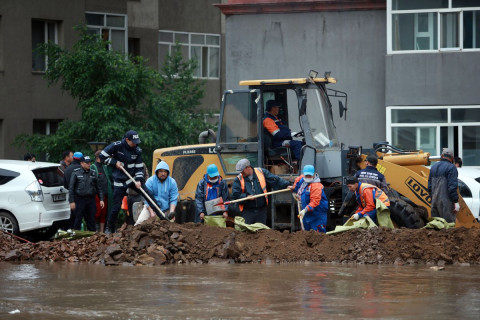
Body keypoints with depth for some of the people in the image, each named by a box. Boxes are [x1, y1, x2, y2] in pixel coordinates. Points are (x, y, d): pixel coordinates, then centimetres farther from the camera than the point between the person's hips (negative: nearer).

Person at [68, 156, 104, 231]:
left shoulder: (93, 173, 11)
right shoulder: (76, 173, 0)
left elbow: (98, 187, 17)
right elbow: (71, 188, -1)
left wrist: (101, 199, 7)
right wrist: (72, 201, -8)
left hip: (91, 199, 4)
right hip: (80, 199, -4)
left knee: (91, 220, 5)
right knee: (78, 220, -4)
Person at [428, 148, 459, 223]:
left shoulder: (434, 167, 15)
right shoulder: (451, 167, -8)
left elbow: (430, 187, 17)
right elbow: (452, 186, -16)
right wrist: (456, 202, -14)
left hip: (435, 201, 7)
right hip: (446, 202, -7)